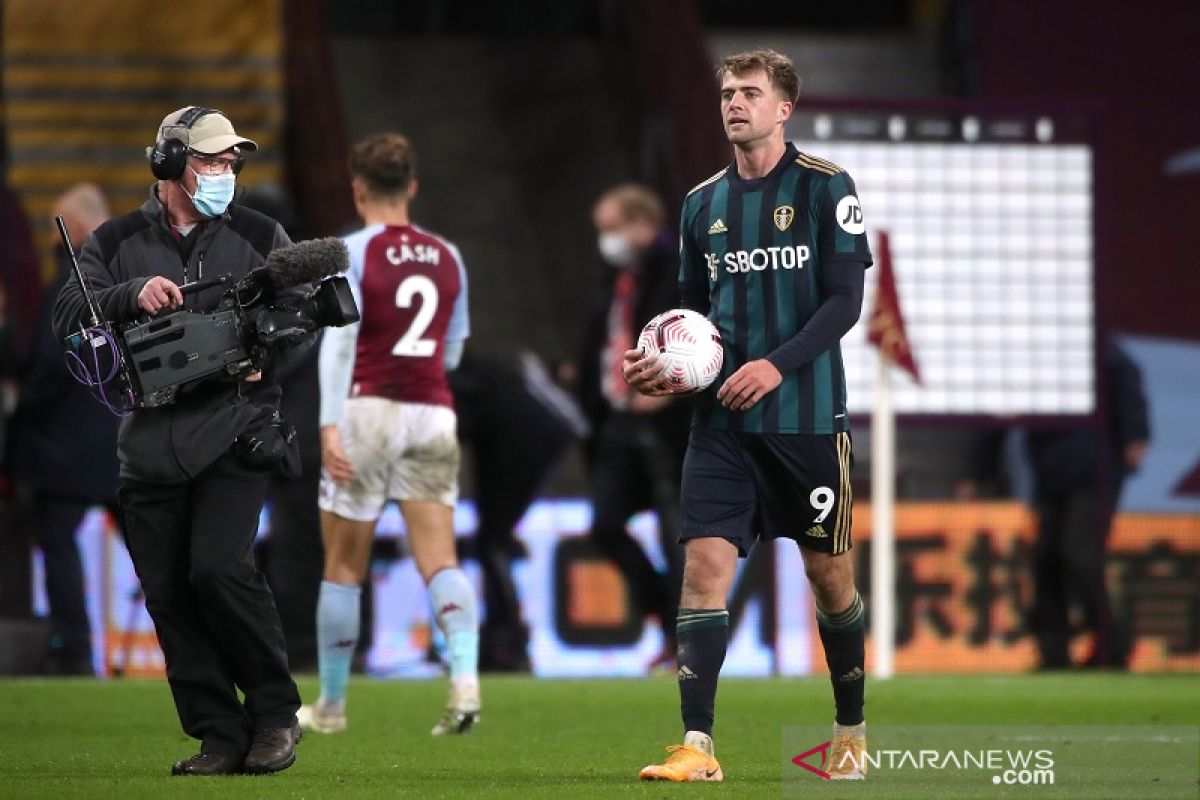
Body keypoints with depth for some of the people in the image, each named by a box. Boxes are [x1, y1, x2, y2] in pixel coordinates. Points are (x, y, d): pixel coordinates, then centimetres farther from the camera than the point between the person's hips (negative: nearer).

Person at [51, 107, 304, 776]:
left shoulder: (259, 237, 9)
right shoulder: (118, 243, 11)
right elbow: (69, 314, 0)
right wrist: (132, 295, -17)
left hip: (232, 433, -3)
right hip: (149, 440, 3)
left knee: (218, 568, -19)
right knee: (168, 593, 0)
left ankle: (276, 713, -4)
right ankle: (220, 738, 7)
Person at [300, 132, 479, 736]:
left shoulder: (354, 252, -4)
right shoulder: (447, 258, 10)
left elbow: (339, 340, -15)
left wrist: (330, 424, -20)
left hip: (368, 410, -4)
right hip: (433, 413, 4)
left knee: (343, 568, 7)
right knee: (440, 561, -3)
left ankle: (331, 704, 15)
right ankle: (465, 680, -25)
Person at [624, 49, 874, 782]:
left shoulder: (826, 188, -3)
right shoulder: (703, 203, 12)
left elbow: (845, 301, -9)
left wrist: (777, 365, -21)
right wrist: (664, 364, -1)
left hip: (807, 418, -3)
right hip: (722, 422, 3)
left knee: (829, 572, 6)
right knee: (705, 564, -11)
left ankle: (853, 733, 25)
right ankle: (698, 747, -15)